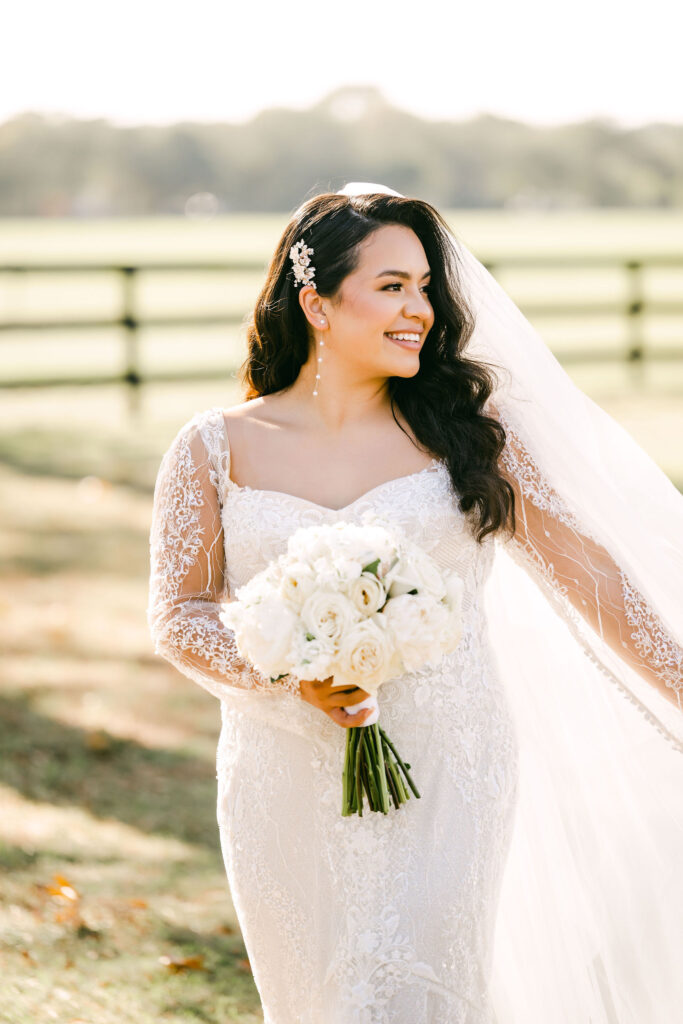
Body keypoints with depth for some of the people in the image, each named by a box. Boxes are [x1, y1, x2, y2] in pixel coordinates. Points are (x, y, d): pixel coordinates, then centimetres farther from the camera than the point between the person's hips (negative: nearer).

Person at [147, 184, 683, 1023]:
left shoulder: (465, 429, 2)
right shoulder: (217, 449, 1)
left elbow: (581, 568, 5)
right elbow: (179, 614, 1)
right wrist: (288, 674, -16)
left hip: (446, 783, -1)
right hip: (292, 790, 1)